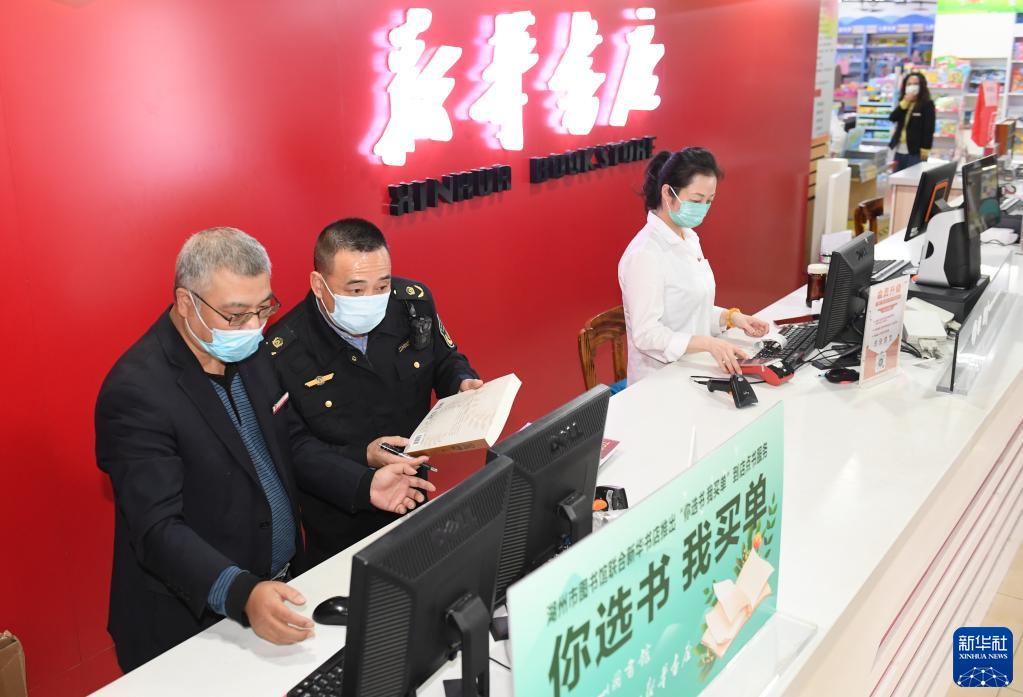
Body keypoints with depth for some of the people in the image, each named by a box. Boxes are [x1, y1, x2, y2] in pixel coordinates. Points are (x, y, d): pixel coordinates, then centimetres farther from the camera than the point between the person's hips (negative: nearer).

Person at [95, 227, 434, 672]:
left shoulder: (248, 350, 1)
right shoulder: (137, 390, -21)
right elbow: (158, 529, -24)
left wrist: (364, 485, -3)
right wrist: (242, 594, -38)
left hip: (284, 585, 6)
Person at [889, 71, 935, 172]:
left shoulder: (927, 104, -5)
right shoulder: (903, 103, 14)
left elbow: (929, 129, -10)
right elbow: (892, 118, -1)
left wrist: (925, 150, -16)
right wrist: (905, 102, -9)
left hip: (915, 151, -6)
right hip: (900, 150, 6)